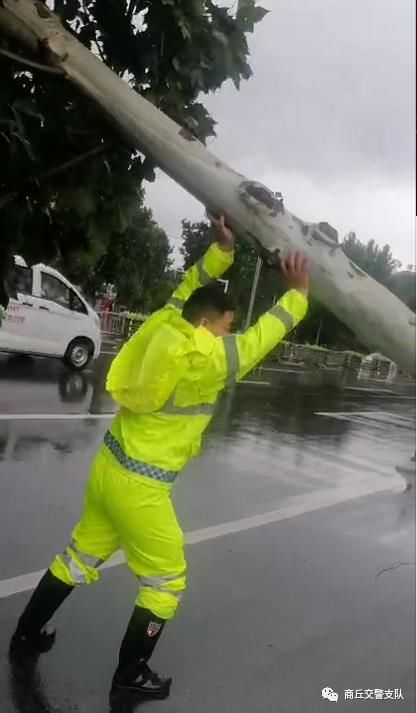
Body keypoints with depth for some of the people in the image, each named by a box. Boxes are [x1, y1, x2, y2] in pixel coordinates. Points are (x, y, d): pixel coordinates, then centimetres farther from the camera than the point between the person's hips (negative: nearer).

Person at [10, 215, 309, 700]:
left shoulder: (162, 326, -3)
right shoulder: (209, 358, -20)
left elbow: (189, 290, 15)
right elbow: (262, 337, -7)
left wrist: (222, 248, 12)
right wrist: (298, 293, 6)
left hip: (108, 467, 8)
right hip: (140, 487, -8)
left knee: (82, 554, 26)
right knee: (166, 579, 14)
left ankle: (27, 633, 44)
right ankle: (130, 674, 30)